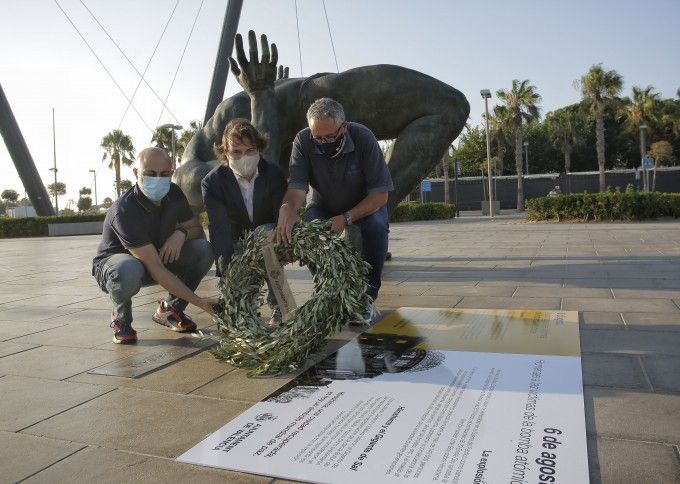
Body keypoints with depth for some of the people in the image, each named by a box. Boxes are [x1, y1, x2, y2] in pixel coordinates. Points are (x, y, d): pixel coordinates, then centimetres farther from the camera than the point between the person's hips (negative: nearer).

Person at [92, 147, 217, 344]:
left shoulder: (174, 194, -11)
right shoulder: (124, 211, -32)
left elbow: (197, 229, 3)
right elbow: (155, 269, -36)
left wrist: (181, 233, -23)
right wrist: (197, 301, -39)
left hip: (159, 256, 6)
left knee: (204, 249, -18)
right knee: (128, 271, -42)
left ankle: (170, 309, 0)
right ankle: (121, 318, -7)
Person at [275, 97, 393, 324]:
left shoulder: (363, 138, -28)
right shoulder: (303, 141, -23)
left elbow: (380, 193, -27)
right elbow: (297, 185, -32)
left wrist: (346, 218, -40)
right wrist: (287, 207, -56)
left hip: (365, 205, -1)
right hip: (324, 206, 2)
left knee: (376, 226, -33)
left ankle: (367, 298, -17)